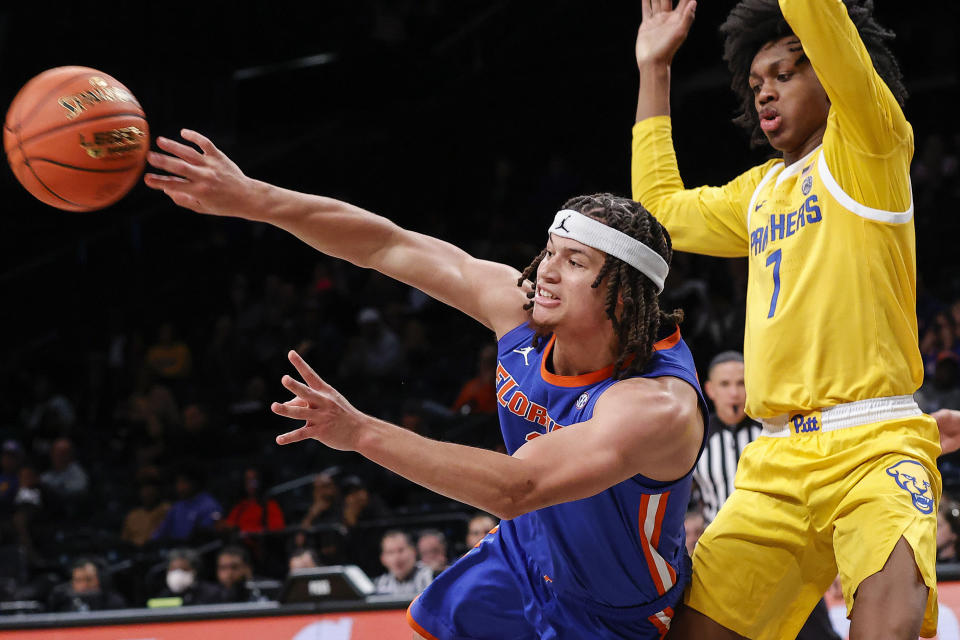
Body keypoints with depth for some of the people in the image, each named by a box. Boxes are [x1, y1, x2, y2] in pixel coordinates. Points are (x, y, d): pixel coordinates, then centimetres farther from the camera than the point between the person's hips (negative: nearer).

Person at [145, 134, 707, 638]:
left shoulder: (658, 406, -37)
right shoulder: (523, 310, -16)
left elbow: (515, 488, -45)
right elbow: (387, 246, -12)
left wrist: (361, 433, -49)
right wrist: (254, 199, -18)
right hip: (524, 560, 7)